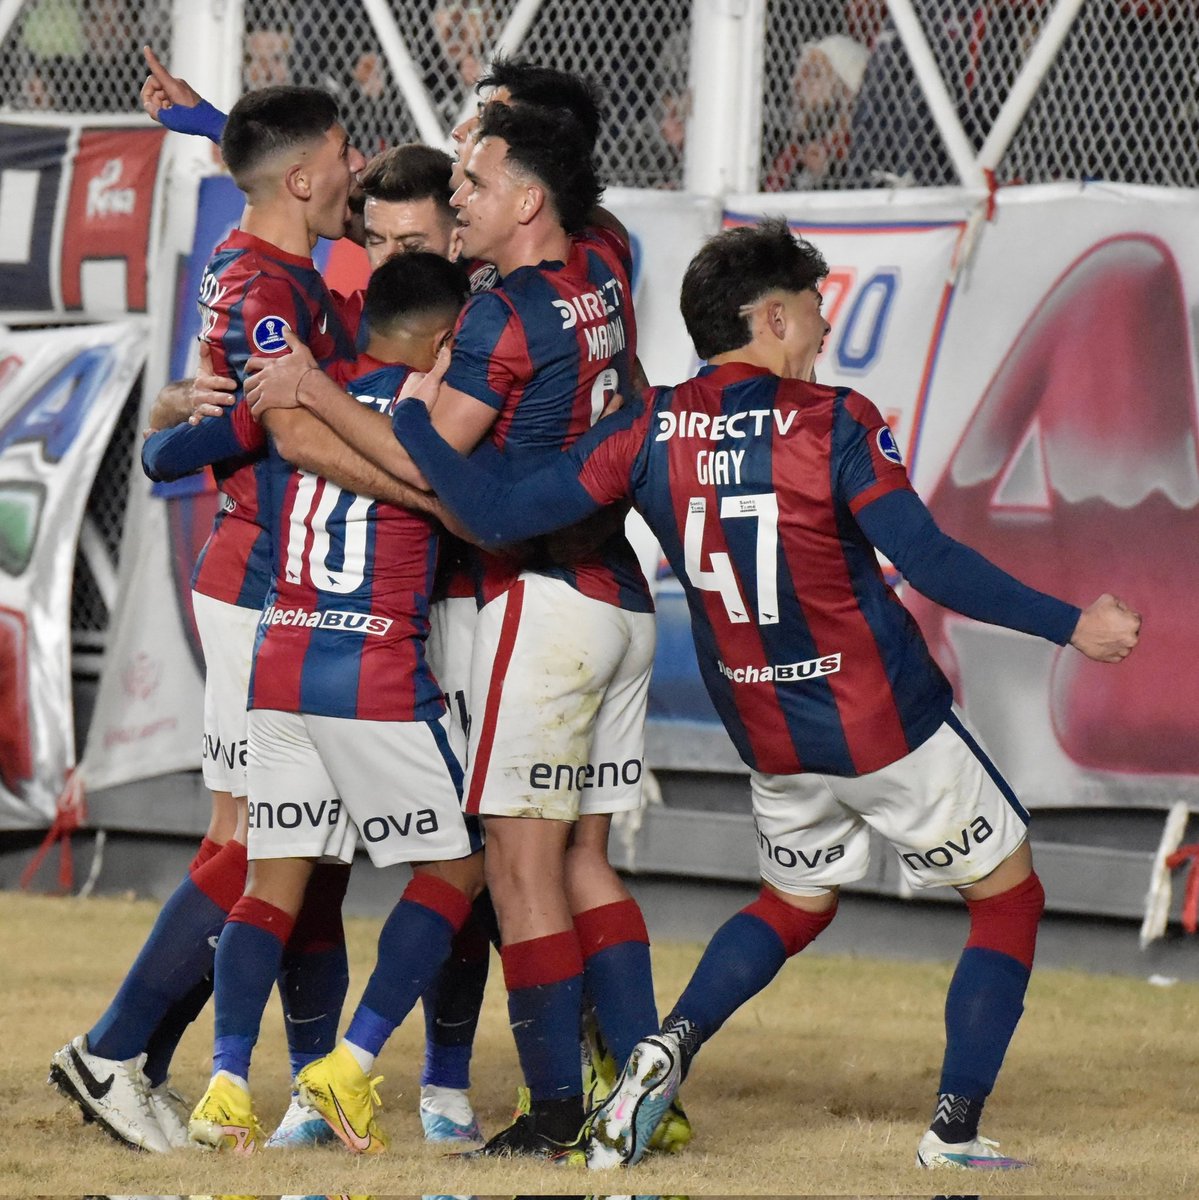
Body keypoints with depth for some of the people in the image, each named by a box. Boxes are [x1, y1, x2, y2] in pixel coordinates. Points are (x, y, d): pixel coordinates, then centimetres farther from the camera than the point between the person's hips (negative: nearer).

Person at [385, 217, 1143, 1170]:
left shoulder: (652, 432, -4)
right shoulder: (835, 424, -15)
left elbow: (499, 515, -8)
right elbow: (932, 565, -19)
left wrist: (414, 422, 6)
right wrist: (1069, 626, -13)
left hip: (770, 740, 5)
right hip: (891, 727, -5)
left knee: (795, 899, 28)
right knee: (1010, 896, 12)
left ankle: (667, 1053, 5)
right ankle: (956, 1129, 5)